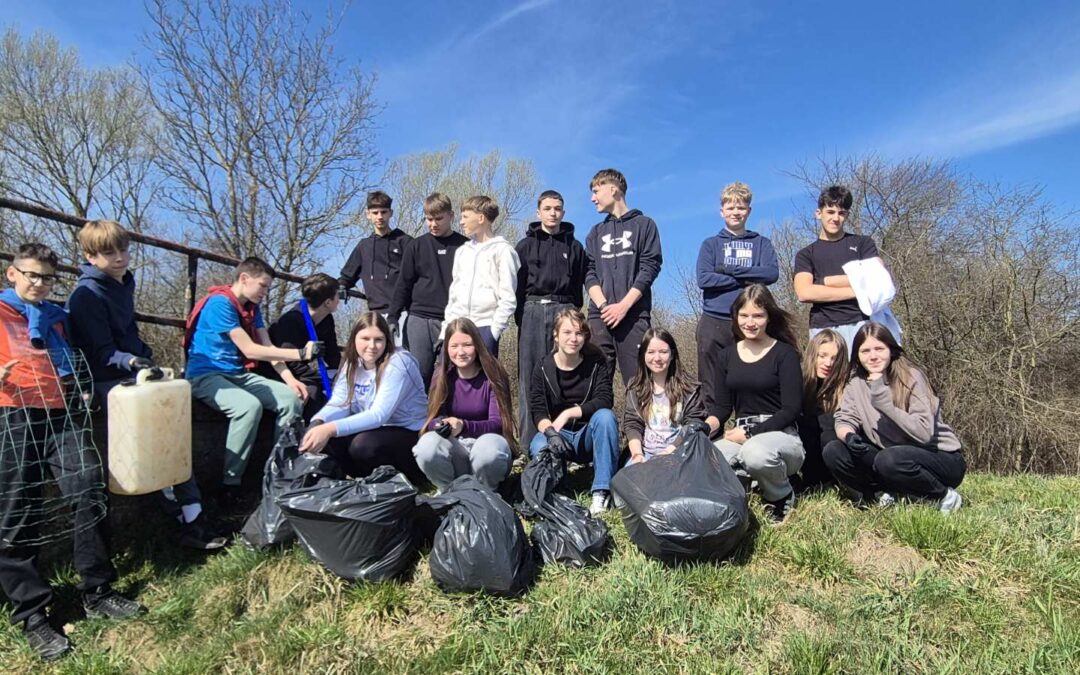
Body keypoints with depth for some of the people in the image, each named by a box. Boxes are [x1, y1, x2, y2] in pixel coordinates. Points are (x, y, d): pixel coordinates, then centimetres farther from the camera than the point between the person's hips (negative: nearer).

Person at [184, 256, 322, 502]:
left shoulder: (252, 307, 11)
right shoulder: (219, 303, -16)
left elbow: (268, 347, 5)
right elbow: (250, 350, -22)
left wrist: (290, 379, -11)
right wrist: (300, 354, -24)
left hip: (239, 375, 8)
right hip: (206, 376, -8)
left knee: (292, 399, -11)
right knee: (250, 405, -35)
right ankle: (230, 484, -25)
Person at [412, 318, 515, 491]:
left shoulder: (493, 376, -9)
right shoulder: (442, 377, -1)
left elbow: (497, 423, -14)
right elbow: (432, 420, -4)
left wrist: (463, 426, -32)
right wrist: (442, 424, -30)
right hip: (455, 447, 2)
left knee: (487, 449, -38)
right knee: (426, 446, -30)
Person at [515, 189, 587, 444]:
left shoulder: (574, 246, 14)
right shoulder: (526, 245, 13)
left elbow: (579, 284, 10)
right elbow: (518, 283, 8)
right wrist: (521, 315, -2)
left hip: (564, 310, 0)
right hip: (533, 311, 0)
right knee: (530, 376, -3)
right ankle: (529, 440, 0)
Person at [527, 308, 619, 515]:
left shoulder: (596, 362, -5)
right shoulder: (543, 368, -4)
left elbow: (605, 401, -18)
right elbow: (537, 411, -11)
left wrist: (568, 413, -29)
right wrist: (550, 431, -33)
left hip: (589, 436, 1)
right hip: (558, 435, 0)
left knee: (605, 416, -32)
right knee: (539, 446, -34)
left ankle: (602, 492, -27)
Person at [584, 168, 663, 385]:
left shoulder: (644, 224, 10)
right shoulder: (596, 232, 22)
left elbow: (649, 268, -1)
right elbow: (589, 273, 11)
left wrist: (623, 305, -12)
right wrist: (604, 305, -7)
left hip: (634, 315, -3)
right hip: (600, 316, 3)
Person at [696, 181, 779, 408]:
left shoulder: (762, 243, 15)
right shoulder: (711, 244, 12)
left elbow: (772, 273, -4)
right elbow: (704, 279, -4)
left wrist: (730, 269, -7)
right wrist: (746, 280, -5)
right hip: (714, 321, 0)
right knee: (710, 388, 0)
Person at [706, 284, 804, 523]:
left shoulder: (784, 353, -4)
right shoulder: (727, 356, 10)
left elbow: (792, 409, -10)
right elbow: (722, 405, 11)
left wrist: (751, 433, -17)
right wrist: (709, 424, -11)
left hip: (781, 436, -3)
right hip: (743, 436, 3)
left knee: (756, 453, -39)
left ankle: (782, 495, -4)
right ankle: (745, 477, 5)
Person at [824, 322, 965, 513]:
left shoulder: (911, 378, -18)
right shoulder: (856, 383, -1)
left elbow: (924, 433, -27)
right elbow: (843, 421, -6)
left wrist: (884, 400, -34)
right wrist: (849, 436, -29)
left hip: (942, 459, -4)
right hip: (891, 454, 4)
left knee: (890, 460, -36)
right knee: (833, 452, -15)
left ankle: (944, 496, -9)